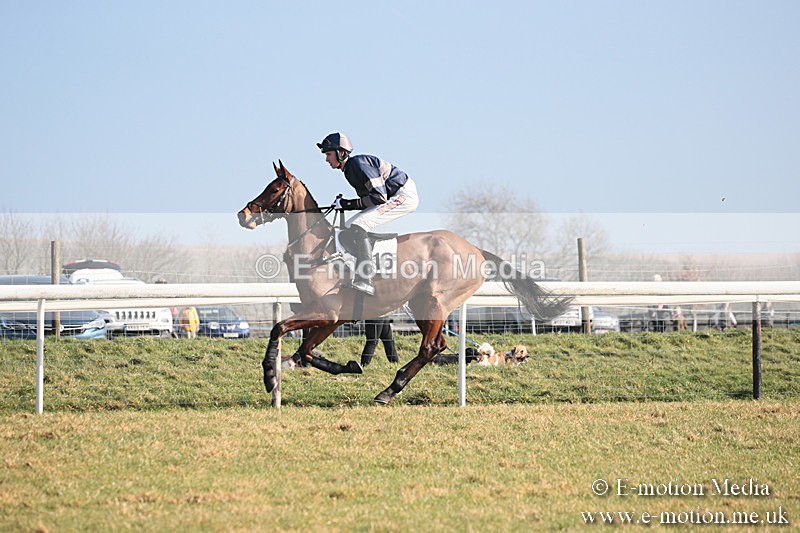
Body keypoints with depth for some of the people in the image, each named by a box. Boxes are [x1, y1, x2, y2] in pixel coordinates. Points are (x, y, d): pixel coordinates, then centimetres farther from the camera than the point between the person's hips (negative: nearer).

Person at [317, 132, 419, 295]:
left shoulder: (359, 164, -19)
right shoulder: (349, 170, 12)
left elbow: (379, 197, -24)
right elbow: (368, 197, 16)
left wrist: (348, 204, -19)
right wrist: (344, 205, 1)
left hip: (404, 195, -11)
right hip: (393, 198, 11)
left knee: (358, 225, -24)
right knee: (350, 226, 11)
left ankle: (364, 280, -32)